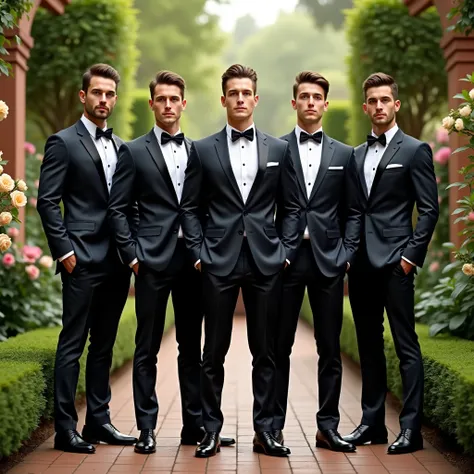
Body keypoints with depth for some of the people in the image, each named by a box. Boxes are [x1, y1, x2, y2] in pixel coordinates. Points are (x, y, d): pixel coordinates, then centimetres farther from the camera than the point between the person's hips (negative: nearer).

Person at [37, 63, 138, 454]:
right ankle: (65, 428, 1)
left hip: (117, 261, 6)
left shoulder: (122, 147, 16)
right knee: (73, 344, -3)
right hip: (83, 260, -6)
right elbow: (47, 202, -8)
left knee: (104, 344, 11)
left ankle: (98, 421, 19)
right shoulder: (64, 143, -3)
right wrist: (64, 252, -13)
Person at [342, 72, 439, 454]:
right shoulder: (356, 155, 16)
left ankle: (411, 429, -3)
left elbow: (429, 209, -5)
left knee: (406, 344, -5)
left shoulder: (415, 150, 0)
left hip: (394, 262, -6)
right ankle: (372, 422, 17)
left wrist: (412, 255, -11)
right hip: (361, 264, 6)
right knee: (369, 346, 10)